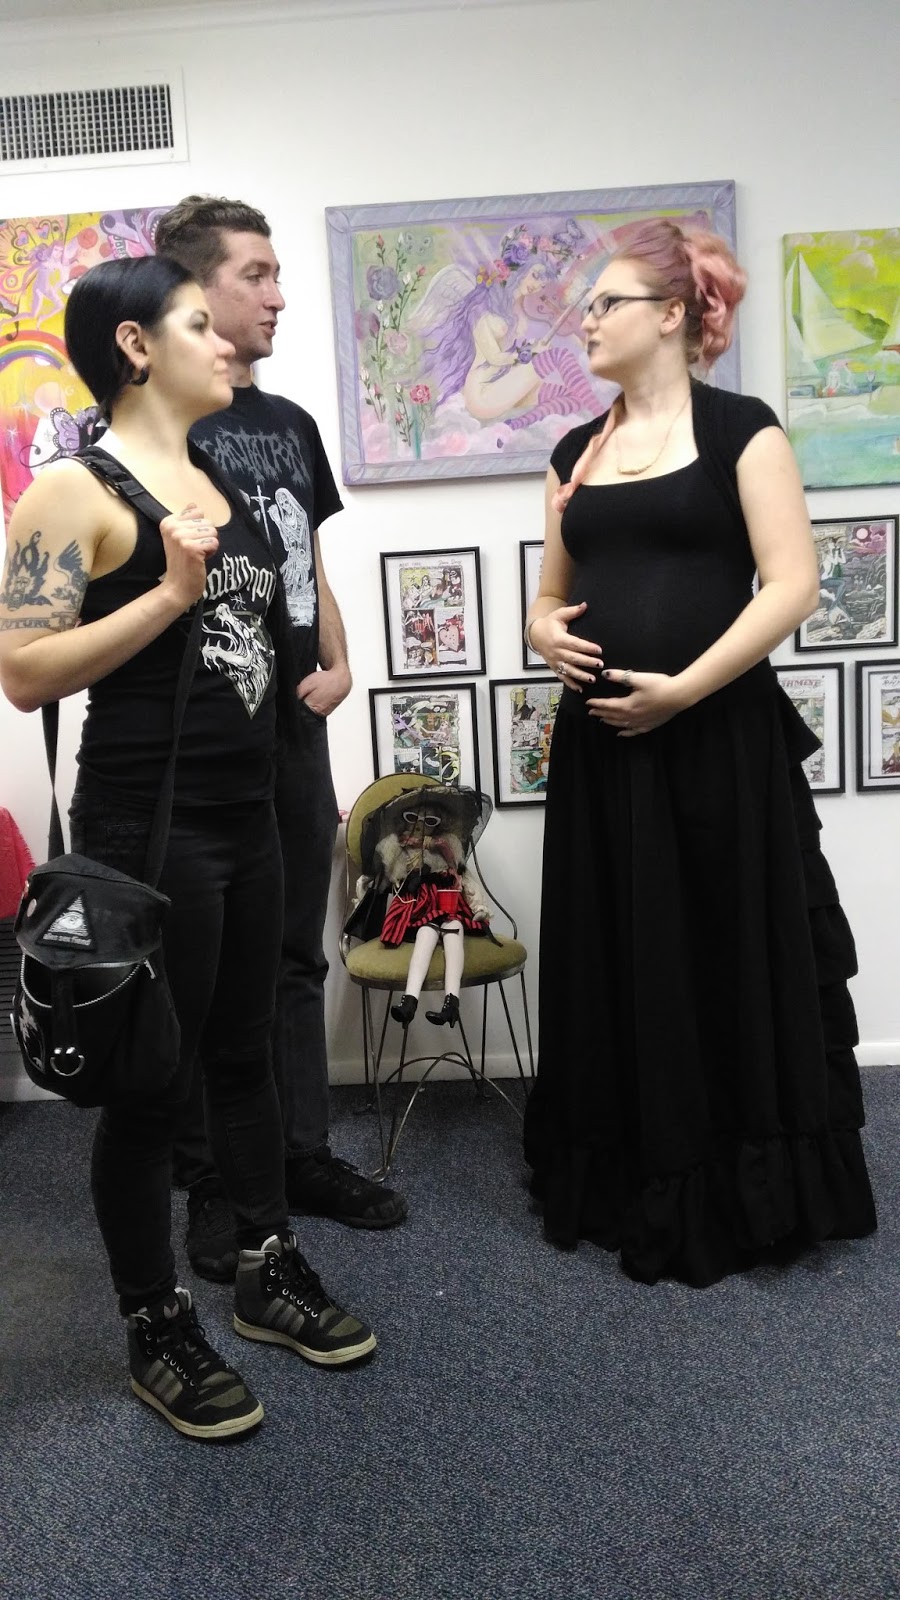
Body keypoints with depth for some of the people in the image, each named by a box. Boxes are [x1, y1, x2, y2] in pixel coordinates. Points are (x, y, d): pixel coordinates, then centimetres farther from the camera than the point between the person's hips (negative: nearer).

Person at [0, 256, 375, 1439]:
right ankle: (158, 1334, 23)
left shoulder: (216, 479, 13)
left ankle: (270, 1274, 34)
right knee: (150, 1082, 4)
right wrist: (170, 593, -21)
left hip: (249, 811, 8)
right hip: (147, 824, -8)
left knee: (246, 1052, 17)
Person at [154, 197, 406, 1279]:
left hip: (295, 730, 7)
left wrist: (337, 665, 2)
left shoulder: (290, 422, 14)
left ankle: (303, 1156, 28)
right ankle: (212, 1187, 19)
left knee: (295, 956, 14)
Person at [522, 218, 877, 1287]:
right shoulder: (575, 452, 14)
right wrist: (545, 634, -4)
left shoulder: (740, 432, -2)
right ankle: (633, 1188, 27)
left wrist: (683, 687, -18)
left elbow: (791, 584, -11)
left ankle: (749, 1196, 22)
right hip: (601, 743, 5)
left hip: (721, 738, -5)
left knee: (735, 959, 4)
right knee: (622, 967, 11)